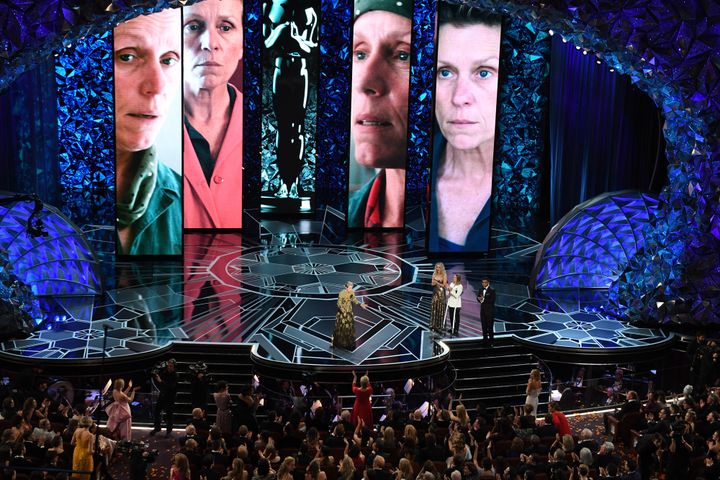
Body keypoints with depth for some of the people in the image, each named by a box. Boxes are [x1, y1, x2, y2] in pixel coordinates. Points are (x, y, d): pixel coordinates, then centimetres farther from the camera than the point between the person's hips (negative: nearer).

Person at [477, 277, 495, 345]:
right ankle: (485, 339, 19)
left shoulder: (492, 290, -10)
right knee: (484, 325, 10)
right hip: (483, 310, 6)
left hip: (489, 310, -6)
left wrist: (484, 299, -22)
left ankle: (490, 341, 3)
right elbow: (478, 297, 11)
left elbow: (492, 301, -16)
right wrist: (480, 299, -12)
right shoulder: (481, 290, 10)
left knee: (490, 326, -3)